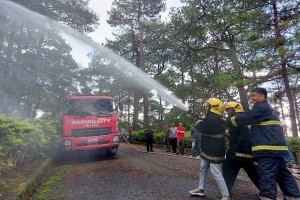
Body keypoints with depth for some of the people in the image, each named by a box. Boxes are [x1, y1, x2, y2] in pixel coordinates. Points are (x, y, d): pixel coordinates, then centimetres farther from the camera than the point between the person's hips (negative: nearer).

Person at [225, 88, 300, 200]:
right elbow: (249, 118, 27)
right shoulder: (267, 108, 26)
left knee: (267, 179, -10)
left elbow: (243, 119, -11)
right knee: (284, 177, 15)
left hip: (267, 148, -11)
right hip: (276, 146, 11)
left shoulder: (261, 107, -7)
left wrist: (227, 121, 2)